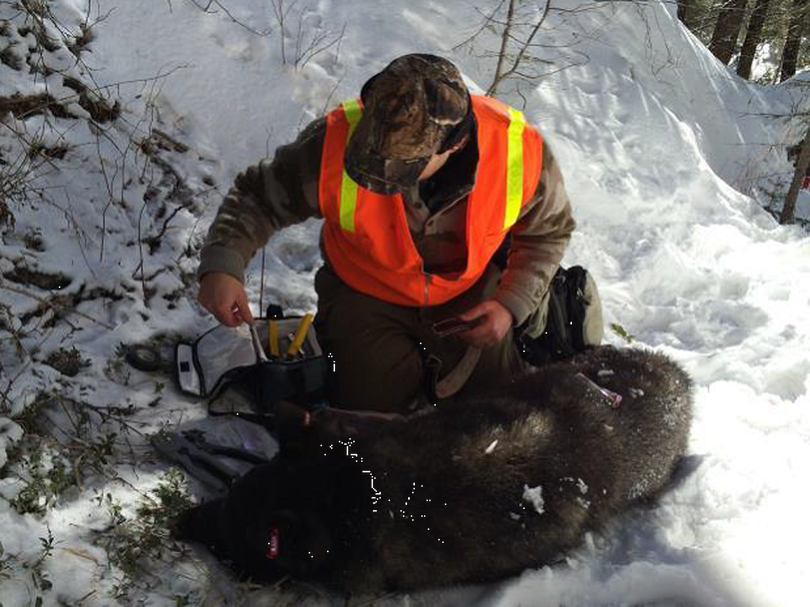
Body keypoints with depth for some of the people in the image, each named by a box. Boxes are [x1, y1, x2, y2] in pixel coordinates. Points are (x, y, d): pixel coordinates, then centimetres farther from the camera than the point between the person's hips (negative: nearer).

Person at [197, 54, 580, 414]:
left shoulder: (521, 152, -28)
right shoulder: (337, 144, -32)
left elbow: (548, 232, -6)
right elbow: (258, 196, -15)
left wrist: (512, 305, -17)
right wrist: (222, 265, -33)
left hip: (469, 298, 2)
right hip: (365, 296, -1)